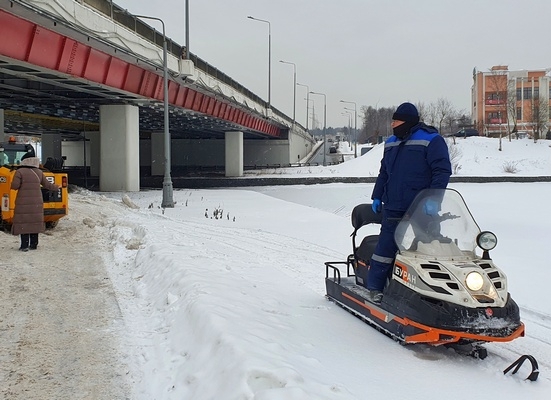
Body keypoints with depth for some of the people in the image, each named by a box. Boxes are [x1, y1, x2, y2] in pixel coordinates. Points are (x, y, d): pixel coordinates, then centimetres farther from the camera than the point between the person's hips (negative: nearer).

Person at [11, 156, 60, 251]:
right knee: (35, 222, 11)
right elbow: (47, 185, 13)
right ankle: (33, 244, 15)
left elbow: (14, 186, -12)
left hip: (23, 203, -4)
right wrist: (56, 187, 30)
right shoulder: (39, 172, 4)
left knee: (24, 223, -1)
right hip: (36, 203, 4)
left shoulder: (20, 172, -7)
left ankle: (24, 246, -5)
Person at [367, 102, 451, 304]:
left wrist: (433, 198, -20)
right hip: (393, 210, 5)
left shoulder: (431, 140, -3)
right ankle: (374, 287, 9)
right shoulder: (391, 143, 17)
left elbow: (443, 171, -10)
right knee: (385, 248, 0)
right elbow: (384, 173, 27)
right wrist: (377, 196, 22)